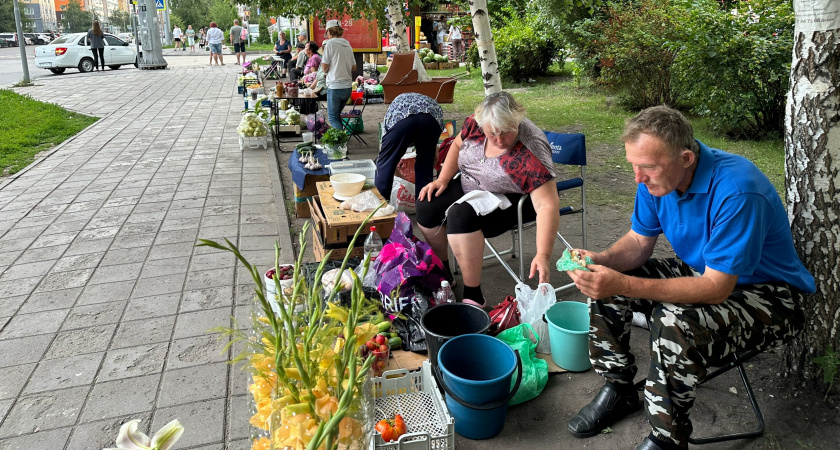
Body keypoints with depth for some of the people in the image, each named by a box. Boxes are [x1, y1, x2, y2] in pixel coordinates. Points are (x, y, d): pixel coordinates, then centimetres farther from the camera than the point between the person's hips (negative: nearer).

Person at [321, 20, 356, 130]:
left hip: (335, 86, -7)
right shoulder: (348, 45, 11)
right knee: (337, 115, 21)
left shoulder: (330, 44, -8)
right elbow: (354, 68, 15)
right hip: (348, 86, 7)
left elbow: (324, 68, -9)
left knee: (333, 117, -1)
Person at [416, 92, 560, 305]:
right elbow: (458, 145, 5)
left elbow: (548, 205, -37)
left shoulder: (530, 155, -34)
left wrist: (542, 256, -44)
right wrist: (442, 179, -5)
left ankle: (473, 295, -22)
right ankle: (442, 271, 14)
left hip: (508, 199, -6)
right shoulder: (475, 123, -17)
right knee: (426, 205, -9)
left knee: (461, 215, -32)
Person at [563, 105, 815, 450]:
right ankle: (618, 389, 12)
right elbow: (639, 241, 0)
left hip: (766, 291, -7)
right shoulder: (656, 176, -10)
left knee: (677, 323, -35)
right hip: (701, 271, 8)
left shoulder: (737, 190, -34)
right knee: (603, 282, -5)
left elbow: (716, 289, -34)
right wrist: (602, 260, -23)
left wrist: (624, 285, -42)